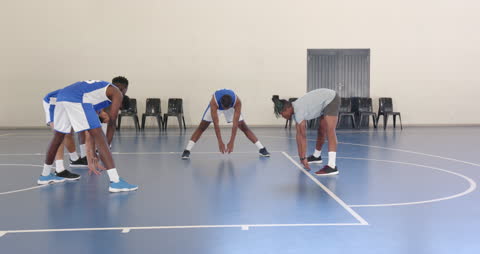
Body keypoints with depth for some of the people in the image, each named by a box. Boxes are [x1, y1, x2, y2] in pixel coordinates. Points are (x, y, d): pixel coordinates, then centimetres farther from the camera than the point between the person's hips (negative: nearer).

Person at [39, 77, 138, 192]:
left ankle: (45, 175, 42)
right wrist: (107, 147, 17)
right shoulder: (117, 93, 17)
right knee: (100, 138, -6)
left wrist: (93, 154, 35)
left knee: (58, 137, 26)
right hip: (77, 99, -8)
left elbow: (90, 128, 36)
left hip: (62, 95, 9)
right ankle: (115, 182, -11)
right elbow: (111, 124, 10)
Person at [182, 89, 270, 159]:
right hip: (216, 106, -1)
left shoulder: (237, 101, -41)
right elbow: (216, 123, -41)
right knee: (201, 127, -12)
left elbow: (235, 124, -38)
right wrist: (220, 142, -41)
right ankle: (187, 151, -11)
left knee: (244, 127, -7)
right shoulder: (214, 101, -43)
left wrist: (231, 142, -39)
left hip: (232, 106, 1)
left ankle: (262, 149, 0)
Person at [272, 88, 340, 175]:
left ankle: (332, 166, -29)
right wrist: (301, 156, 1)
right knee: (321, 131, 20)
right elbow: (299, 135, 1)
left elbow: (303, 136, -24)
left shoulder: (299, 111, -26)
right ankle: (316, 156, 40)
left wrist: (303, 157, -20)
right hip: (325, 103, 10)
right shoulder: (294, 110, 0)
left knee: (329, 131, -20)